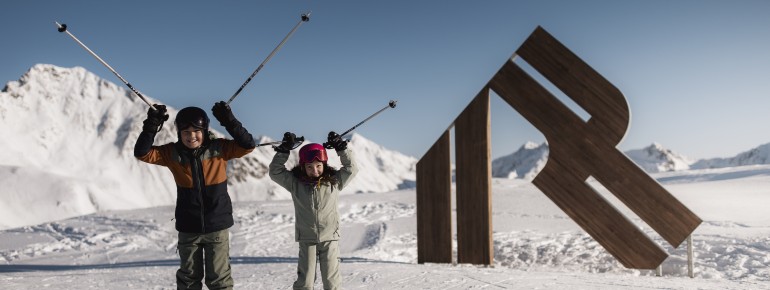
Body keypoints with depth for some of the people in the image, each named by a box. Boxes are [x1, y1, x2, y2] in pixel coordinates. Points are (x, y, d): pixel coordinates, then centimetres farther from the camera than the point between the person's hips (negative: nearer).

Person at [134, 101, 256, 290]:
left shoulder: (219, 149, -7)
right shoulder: (172, 153, -3)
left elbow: (248, 145, -15)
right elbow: (142, 153, -9)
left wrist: (229, 122, -25)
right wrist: (151, 126, -21)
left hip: (217, 227, -2)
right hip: (188, 228, 2)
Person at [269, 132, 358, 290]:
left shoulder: (334, 181, -1)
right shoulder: (295, 183, -1)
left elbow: (351, 168, -1)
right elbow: (275, 172, -3)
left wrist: (341, 147, -8)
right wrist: (284, 149, -11)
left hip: (330, 238, 0)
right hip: (306, 239, 0)